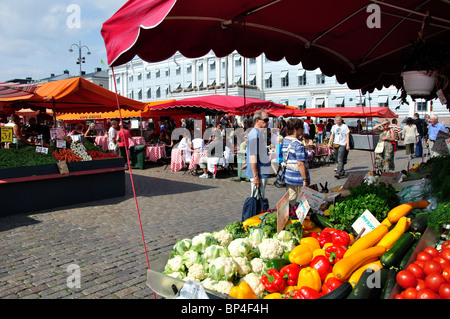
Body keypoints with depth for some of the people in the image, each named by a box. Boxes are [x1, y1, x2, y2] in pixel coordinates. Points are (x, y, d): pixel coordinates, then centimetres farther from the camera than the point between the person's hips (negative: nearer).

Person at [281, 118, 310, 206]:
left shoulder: (284, 141, 7)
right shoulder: (298, 144, -19)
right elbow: (300, 164, -22)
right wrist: (305, 179, -17)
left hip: (288, 176, 8)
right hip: (298, 178, -8)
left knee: (290, 201, 14)